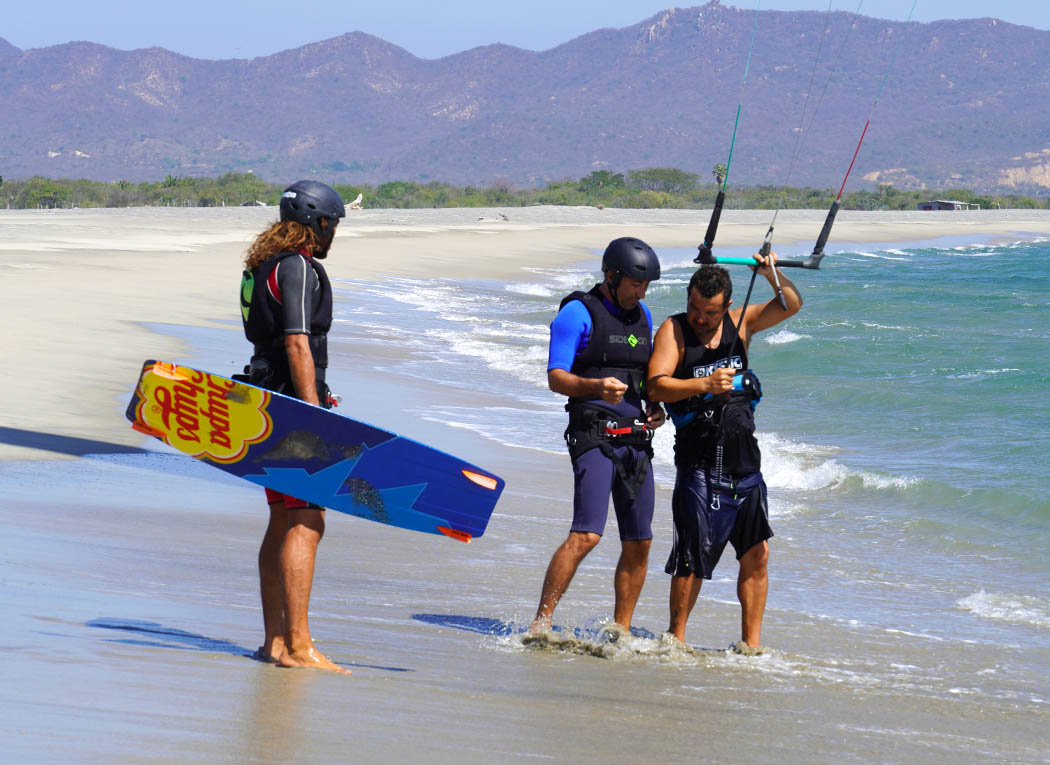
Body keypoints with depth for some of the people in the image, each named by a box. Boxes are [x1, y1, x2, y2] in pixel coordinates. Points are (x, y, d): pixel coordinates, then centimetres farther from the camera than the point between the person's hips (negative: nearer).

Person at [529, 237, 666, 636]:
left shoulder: (643, 316, 18)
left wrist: (655, 407, 9)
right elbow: (556, 377, -11)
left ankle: (620, 633, 15)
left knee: (638, 544, 5)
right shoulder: (578, 313, -4)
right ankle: (540, 624, -17)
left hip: (636, 439, 7)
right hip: (594, 435, -7)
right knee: (586, 535, -20)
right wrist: (595, 387, -28)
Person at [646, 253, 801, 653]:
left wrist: (773, 275, -7)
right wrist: (704, 385, -26)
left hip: (744, 459, 5)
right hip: (699, 460, -5)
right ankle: (675, 638, 8)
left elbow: (791, 306, 11)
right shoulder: (674, 331, -4)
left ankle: (751, 643, 11)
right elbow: (656, 387, -14)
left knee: (756, 553, 4)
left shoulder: (740, 323, 9)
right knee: (692, 557, -6)